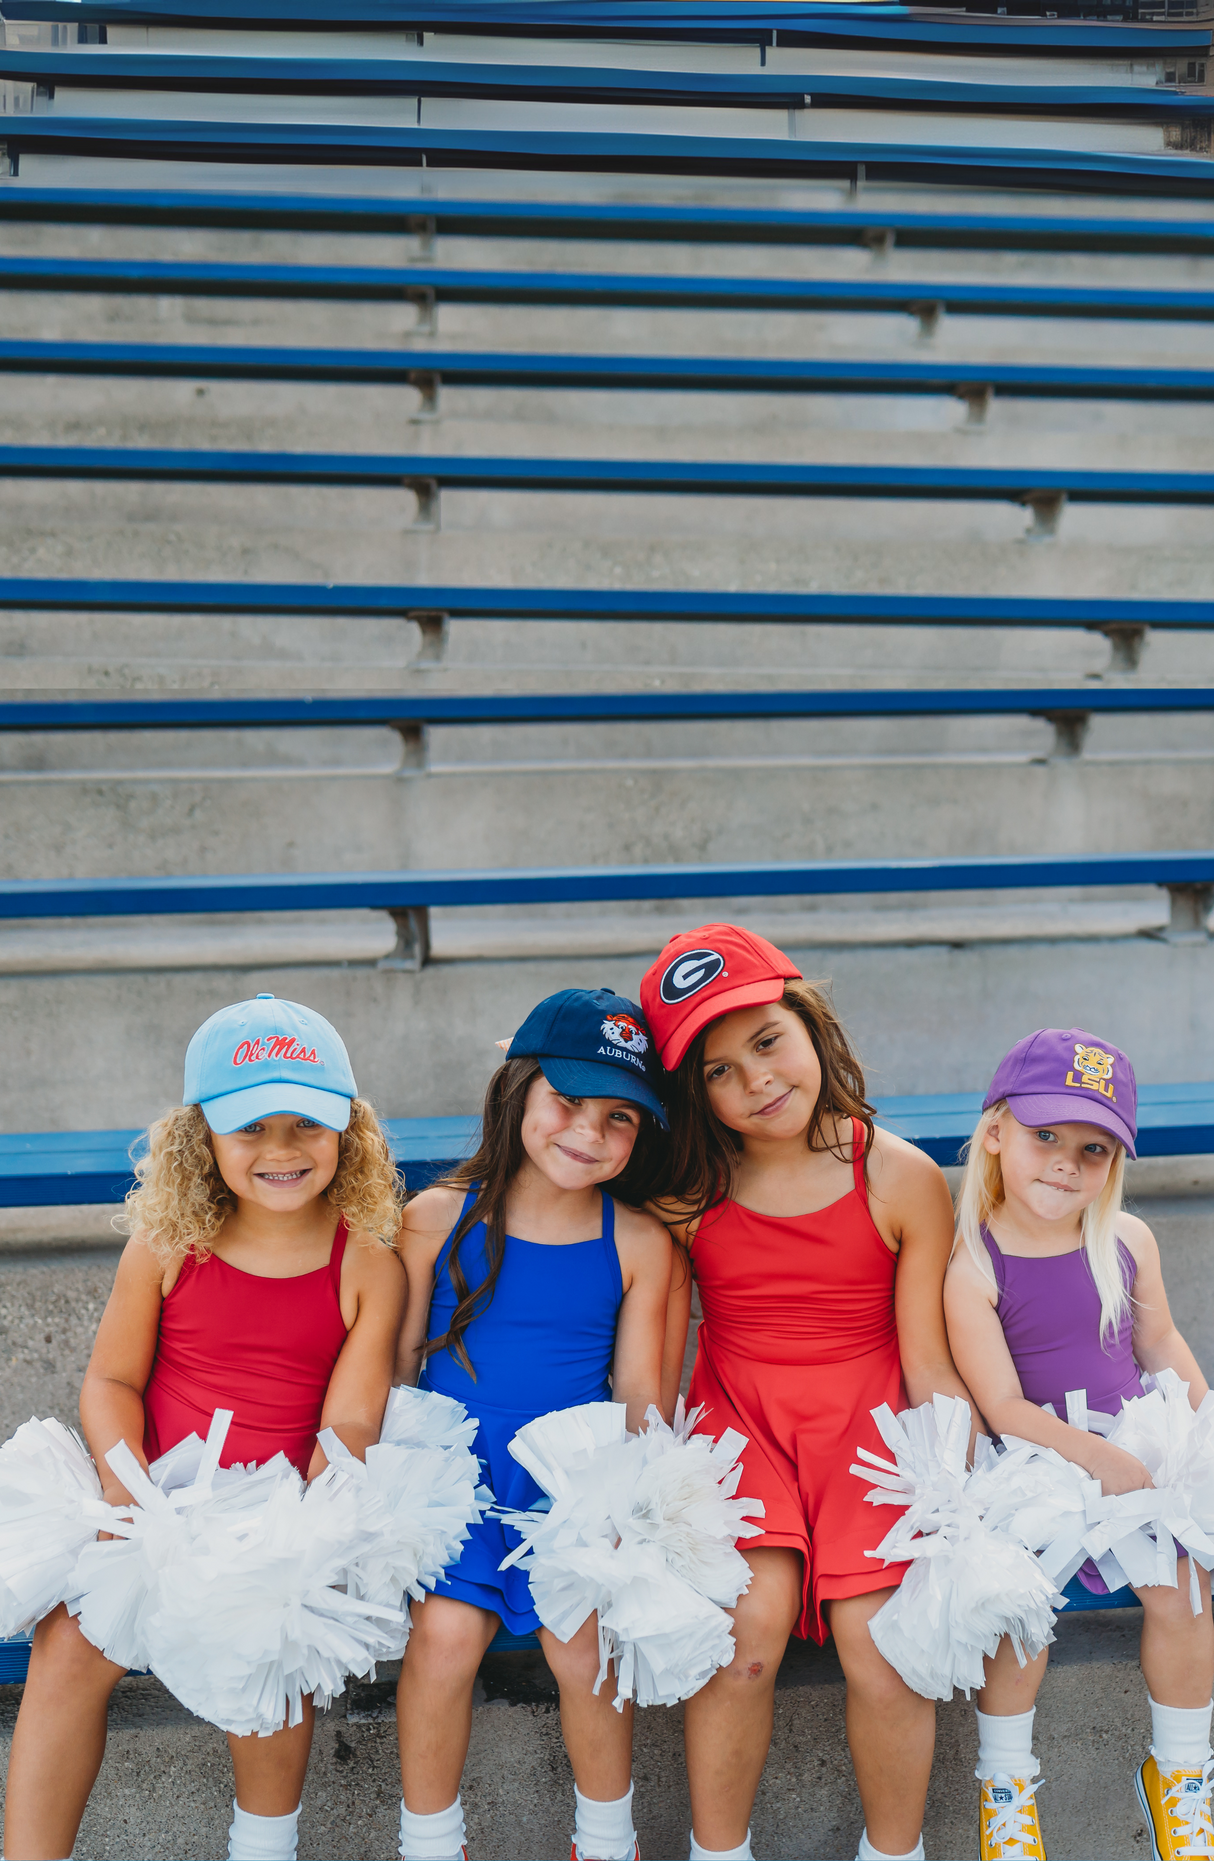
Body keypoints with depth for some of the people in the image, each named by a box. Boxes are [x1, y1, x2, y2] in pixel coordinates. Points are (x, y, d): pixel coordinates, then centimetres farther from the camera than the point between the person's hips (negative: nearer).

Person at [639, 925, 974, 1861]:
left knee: (879, 1641, -19)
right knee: (750, 1617, -24)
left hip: (865, 1422, 0)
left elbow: (931, 1369, -1)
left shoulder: (903, 1181, -5)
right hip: (736, 1417, 0)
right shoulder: (684, 1193, -3)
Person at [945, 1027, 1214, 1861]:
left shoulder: (1129, 1241, 0)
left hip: (1137, 1448, 4)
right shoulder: (969, 1267, -15)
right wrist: (1098, 1458, -25)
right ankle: (1005, 1776, 6)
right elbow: (1004, 1406, -17)